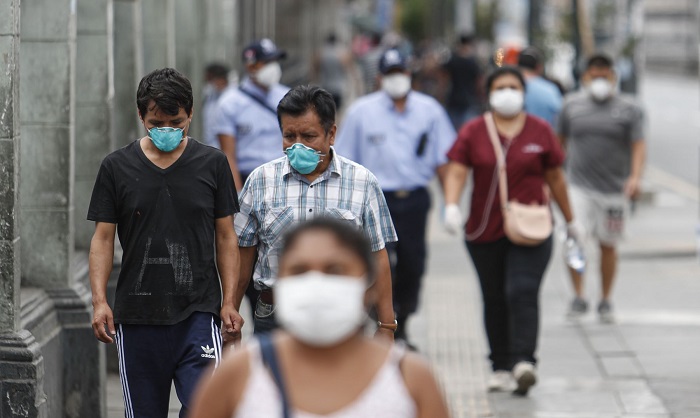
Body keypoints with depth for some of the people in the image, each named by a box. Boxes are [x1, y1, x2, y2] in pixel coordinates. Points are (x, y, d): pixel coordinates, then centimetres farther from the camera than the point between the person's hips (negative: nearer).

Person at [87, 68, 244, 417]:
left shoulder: (212, 164, 4)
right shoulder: (117, 167, 3)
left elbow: (225, 236, 7)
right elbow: (102, 238, 4)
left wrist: (229, 302, -1)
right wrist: (99, 301, -7)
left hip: (198, 312, -1)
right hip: (137, 317, 1)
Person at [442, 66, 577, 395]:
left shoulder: (540, 132, 6)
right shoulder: (472, 133, 5)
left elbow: (555, 177, 12)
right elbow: (456, 172, -5)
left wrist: (570, 220, 18)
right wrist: (451, 206, -23)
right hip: (485, 231, 2)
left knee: (522, 292, -16)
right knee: (494, 300, 6)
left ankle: (524, 361, -24)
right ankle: (501, 367, 14)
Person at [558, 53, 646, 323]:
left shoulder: (630, 109, 2)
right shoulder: (572, 106, 6)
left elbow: (638, 145, -5)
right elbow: (560, 141, 15)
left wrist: (635, 177, -21)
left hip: (614, 188, 0)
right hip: (579, 186, 0)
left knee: (607, 245, 7)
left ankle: (605, 302, 20)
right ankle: (578, 298, -9)